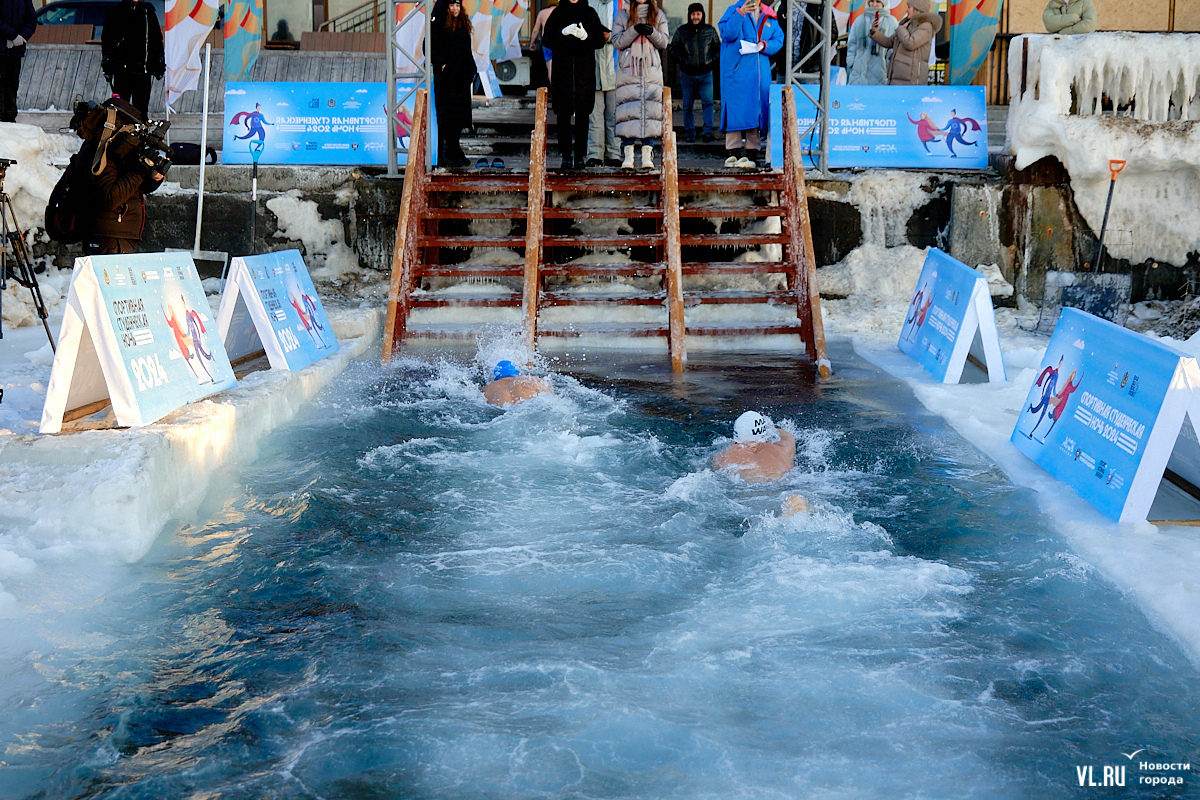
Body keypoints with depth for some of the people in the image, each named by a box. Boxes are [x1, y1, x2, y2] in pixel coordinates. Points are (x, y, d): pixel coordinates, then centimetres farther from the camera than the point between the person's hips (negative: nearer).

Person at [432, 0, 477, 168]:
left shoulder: (463, 25, 17)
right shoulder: (438, 23, -4)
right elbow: (430, 47, -7)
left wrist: (471, 69, 15)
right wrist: (441, 64, -16)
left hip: (462, 78, 7)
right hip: (445, 77, -7)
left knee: (460, 116, 7)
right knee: (447, 116, -8)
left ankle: (455, 152, 15)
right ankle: (447, 154, -6)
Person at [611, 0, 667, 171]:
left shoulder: (658, 15, 12)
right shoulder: (622, 15, 8)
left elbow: (664, 43, 8)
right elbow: (617, 42, -1)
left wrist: (652, 32, -11)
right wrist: (635, 30, -15)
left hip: (652, 70, 1)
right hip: (627, 70, -1)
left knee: (650, 111, -5)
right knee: (628, 112, -7)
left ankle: (647, 156, -3)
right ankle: (628, 156, -4)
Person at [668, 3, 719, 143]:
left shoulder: (710, 30, 5)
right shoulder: (681, 31, 2)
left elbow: (718, 48, 16)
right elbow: (673, 49, 7)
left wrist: (712, 61, 1)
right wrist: (683, 62, -5)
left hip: (705, 74, 0)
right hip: (687, 74, 0)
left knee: (707, 102, -12)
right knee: (688, 105, 4)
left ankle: (708, 131, -13)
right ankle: (690, 133, 12)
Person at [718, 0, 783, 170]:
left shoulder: (770, 17, 13)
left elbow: (779, 39, 13)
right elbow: (727, 34, -10)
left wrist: (765, 45, -7)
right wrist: (740, 14, -20)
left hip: (760, 71, 4)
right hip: (736, 69, -3)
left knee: (757, 109, 1)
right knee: (735, 110, -6)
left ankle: (752, 154, 4)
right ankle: (734, 153, -3)